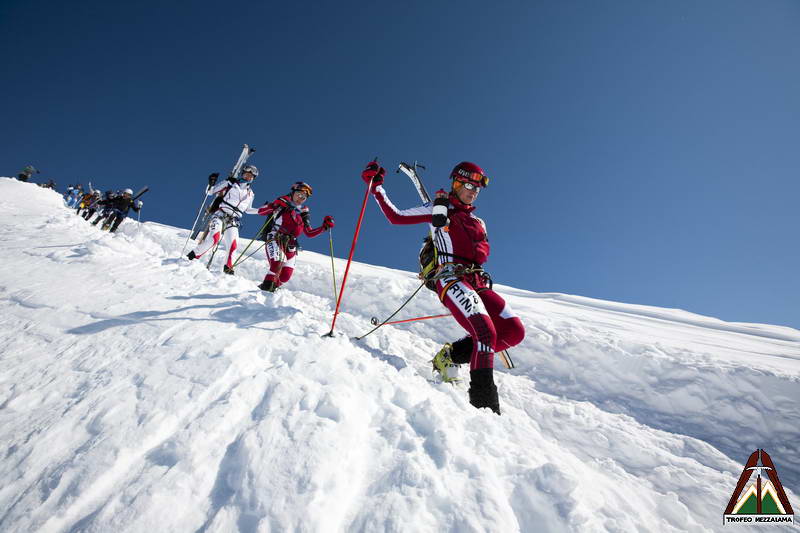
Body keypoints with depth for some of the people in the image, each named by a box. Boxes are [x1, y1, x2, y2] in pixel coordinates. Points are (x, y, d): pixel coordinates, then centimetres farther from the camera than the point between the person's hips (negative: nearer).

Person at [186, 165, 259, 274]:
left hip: (233, 220, 3)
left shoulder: (250, 194, 20)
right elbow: (210, 192, 9)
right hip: (220, 214, -3)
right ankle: (191, 256, -15)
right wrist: (211, 183, -11)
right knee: (214, 237, -28)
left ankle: (228, 267, 8)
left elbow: (247, 210, 30)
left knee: (233, 245, -13)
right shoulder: (230, 183, 9)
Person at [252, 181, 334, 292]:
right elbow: (260, 211, -3)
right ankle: (266, 288, -13)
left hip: (290, 245, 4)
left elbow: (309, 233, 17)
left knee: (286, 276, -3)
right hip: (275, 239, -4)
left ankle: (269, 289, 19)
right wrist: (273, 206, -21)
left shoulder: (303, 213, 18)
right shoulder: (282, 202, 6)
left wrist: (324, 227, 5)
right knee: (277, 264, -27)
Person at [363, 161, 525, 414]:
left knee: (515, 331, -8)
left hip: (477, 281, 7)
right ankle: (484, 401, -22)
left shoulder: (477, 222, 30)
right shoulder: (439, 210, 13)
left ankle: (452, 355, 0)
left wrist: (480, 252, 1)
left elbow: (484, 248, 23)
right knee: (486, 332, -26)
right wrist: (376, 186, 9)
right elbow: (395, 216, 12)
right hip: (450, 278, -7)